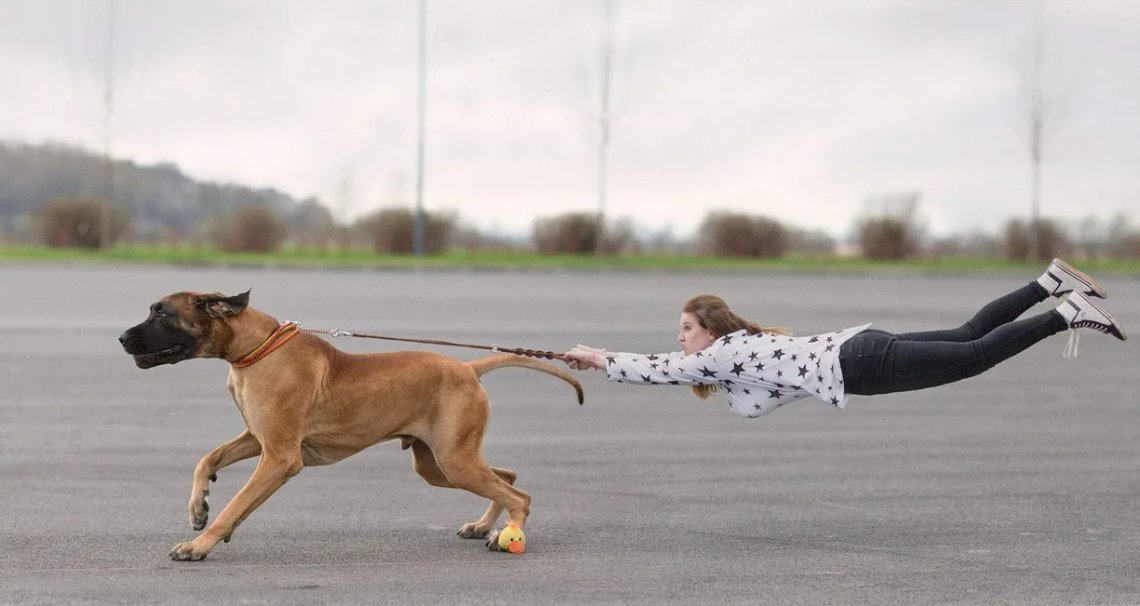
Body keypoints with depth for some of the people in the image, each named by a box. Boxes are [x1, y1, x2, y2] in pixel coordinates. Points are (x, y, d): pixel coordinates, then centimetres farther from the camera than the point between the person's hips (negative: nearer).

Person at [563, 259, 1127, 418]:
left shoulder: (721, 355, -6)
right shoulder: (736, 343, 19)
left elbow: (656, 370, -7)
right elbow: (666, 365, 34)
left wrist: (601, 358, 4)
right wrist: (605, 359, 30)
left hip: (858, 364, -9)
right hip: (858, 348, 9)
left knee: (973, 356, -13)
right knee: (968, 339, 11)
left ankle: (1068, 315, -16)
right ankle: (1052, 283, 8)